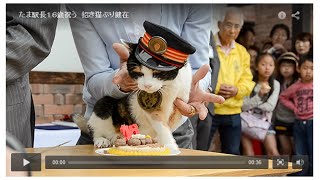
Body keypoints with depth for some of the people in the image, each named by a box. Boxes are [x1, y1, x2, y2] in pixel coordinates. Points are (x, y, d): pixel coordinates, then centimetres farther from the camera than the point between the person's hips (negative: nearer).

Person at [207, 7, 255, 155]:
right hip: (207, 110, -5)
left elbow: (247, 81, 9)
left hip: (233, 113, 5)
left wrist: (236, 90, -12)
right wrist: (210, 91, -21)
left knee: (232, 154, 14)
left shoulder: (242, 52, 11)